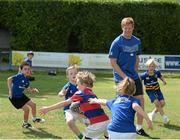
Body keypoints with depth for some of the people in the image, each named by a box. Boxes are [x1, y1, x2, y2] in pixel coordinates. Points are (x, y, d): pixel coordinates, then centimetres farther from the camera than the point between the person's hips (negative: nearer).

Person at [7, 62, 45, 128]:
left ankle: (34, 118, 38)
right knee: (26, 108, -11)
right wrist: (10, 90, -32)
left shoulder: (26, 79, 3)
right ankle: (25, 123, 14)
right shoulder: (19, 76, -22)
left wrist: (33, 90, -6)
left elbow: (28, 89, 14)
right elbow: (9, 79, -32)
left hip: (21, 96, 9)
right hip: (14, 97, -9)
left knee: (33, 104, 14)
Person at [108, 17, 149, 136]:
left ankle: (139, 128, 17)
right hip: (121, 78, -6)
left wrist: (135, 72, 6)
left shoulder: (137, 41, 6)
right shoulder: (117, 42, -12)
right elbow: (113, 63, -13)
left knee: (141, 100, 4)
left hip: (134, 77, 6)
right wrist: (125, 77, -17)